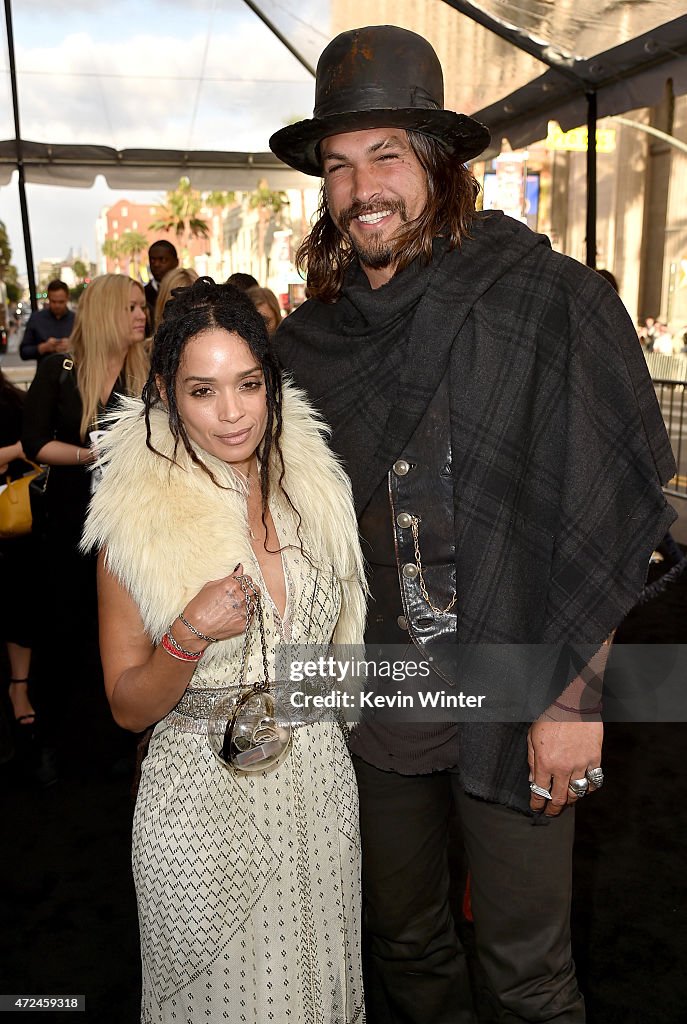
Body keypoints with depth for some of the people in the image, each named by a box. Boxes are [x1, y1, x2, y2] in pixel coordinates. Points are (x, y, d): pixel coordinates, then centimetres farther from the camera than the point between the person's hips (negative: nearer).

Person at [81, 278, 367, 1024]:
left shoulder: (313, 483, -2)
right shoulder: (137, 520, -14)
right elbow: (129, 708, -10)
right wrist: (190, 635, -25)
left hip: (320, 787, 4)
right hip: (205, 801, -3)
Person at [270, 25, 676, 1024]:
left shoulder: (552, 301, -10)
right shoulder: (312, 336, 2)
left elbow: (614, 511, -11)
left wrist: (573, 696, -13)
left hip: (515, 706, -4)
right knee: (404, 939, 24)